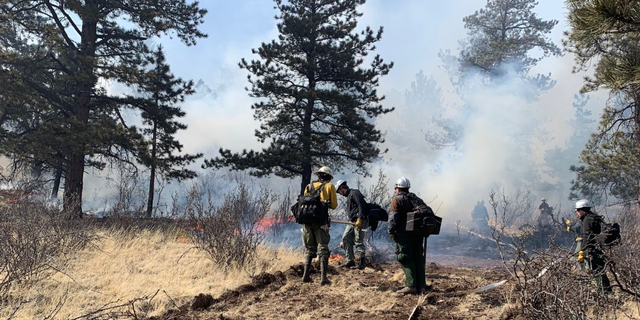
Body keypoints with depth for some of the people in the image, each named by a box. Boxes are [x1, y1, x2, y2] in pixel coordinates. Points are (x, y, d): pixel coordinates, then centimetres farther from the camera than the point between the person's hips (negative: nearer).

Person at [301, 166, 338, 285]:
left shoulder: (309, 186, 16)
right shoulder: (329, 186, 7)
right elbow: (334, 205, 6)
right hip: (321, 221, -3)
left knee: (309, 249, 15)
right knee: (323, 249, 0)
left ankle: (306, 275, 8)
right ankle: (323, 277, -10)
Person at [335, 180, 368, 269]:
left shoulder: (354, 193, -7)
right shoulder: (349, 195, 23)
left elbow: (362, 205, -18)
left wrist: (360, 219, -24)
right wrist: (351, 221, 20)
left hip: (360, 221, -10)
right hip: (352, 221, 10)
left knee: (358, 241, -7)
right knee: (346, 238, 5)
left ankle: (361, 263, -2)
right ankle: (350, 261, 7)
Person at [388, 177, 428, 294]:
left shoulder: (397, 200, -3)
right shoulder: (418, 200, 18)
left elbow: (393, 218, -13)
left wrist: (391, 232, -10)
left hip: (404, 235, -7)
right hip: (418, 235, 7)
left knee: (406, 259, -5)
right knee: (418, 259, 9)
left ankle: (411, 285, -12)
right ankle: (421, 286, 8)